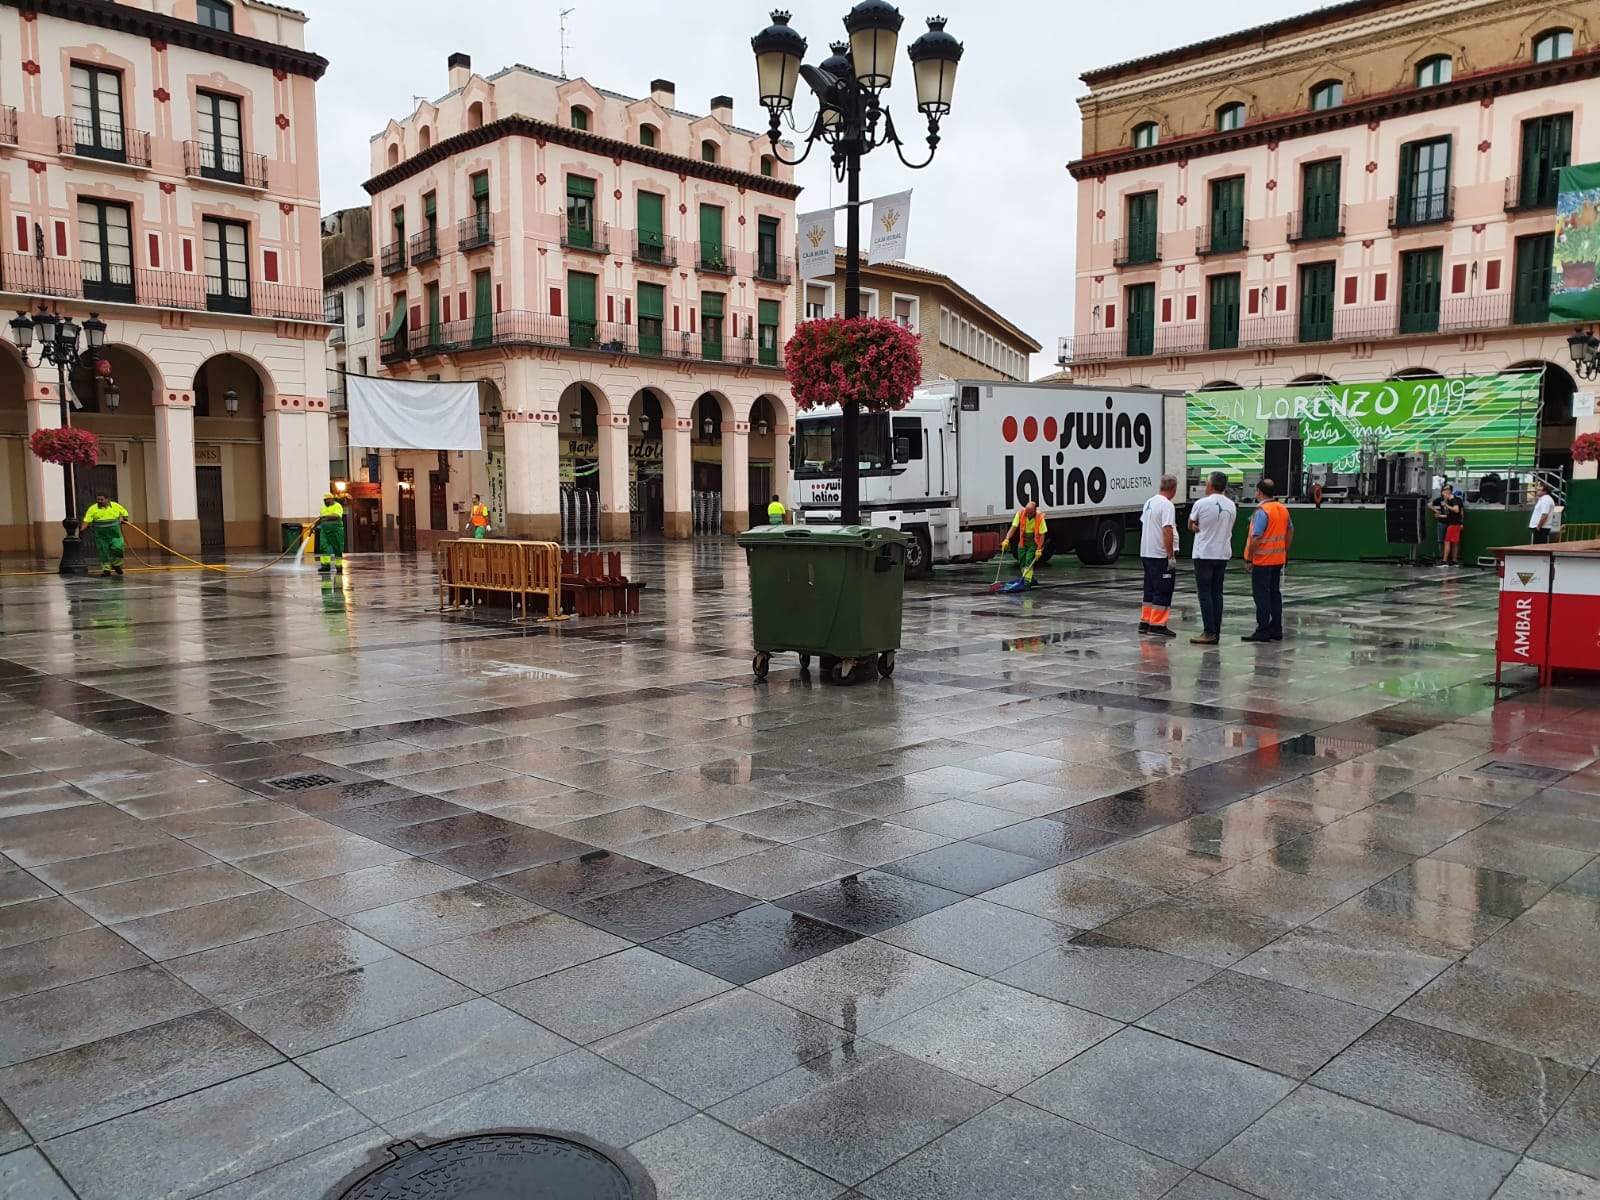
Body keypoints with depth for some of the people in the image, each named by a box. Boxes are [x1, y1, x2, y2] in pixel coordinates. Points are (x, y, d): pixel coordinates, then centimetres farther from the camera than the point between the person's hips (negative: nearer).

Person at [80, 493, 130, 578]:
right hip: (101, 535, 0)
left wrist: (123, 518, 3)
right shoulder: (93, 508, -1)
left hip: (115, 534, 0)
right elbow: (87, 520, -7)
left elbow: (124, 512, 21)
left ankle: (116, 564, 16)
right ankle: (106, 570, 11)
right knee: (103, 552, 2)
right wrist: (83, 529, -21)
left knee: (118, 548, -10)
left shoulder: (115, 506, 5)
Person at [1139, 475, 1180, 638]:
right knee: (1163, 591, -4)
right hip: (1161, 555, -9)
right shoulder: (1167, 505, -16)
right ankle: (1157, 625, -4)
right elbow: (1167, 531, -23)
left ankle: (1145, 622, 18)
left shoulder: (1149, 502, 12)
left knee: (1150, 589, 15)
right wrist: (1171, 556, -20)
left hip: (1146, 553, 9)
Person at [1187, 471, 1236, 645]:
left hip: (1204, 554, -6)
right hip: (1223, 553, 6)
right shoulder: (1231, 506, 6)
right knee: (1217, 592, 11)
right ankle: (1216, 632, 10)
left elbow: (1191, 526, 1)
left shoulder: (1202, 503, -12)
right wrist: (1206, 528, 6)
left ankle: (1209, 632, -7)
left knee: (1205, 592, -2)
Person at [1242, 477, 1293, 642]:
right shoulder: (1283, 509, 8)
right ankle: (1276, 630, 17)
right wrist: (1285, 551, 25)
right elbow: (1290, 531, 18)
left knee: (1262, 596, -3)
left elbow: (1256, 537, -22)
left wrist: (1249, 559, -15)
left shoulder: (1262, 511, -18)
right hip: (1278, 560, 8)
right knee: (1275, 594, 13)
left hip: (1262, 561, -8)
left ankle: (1263, 632, -1)